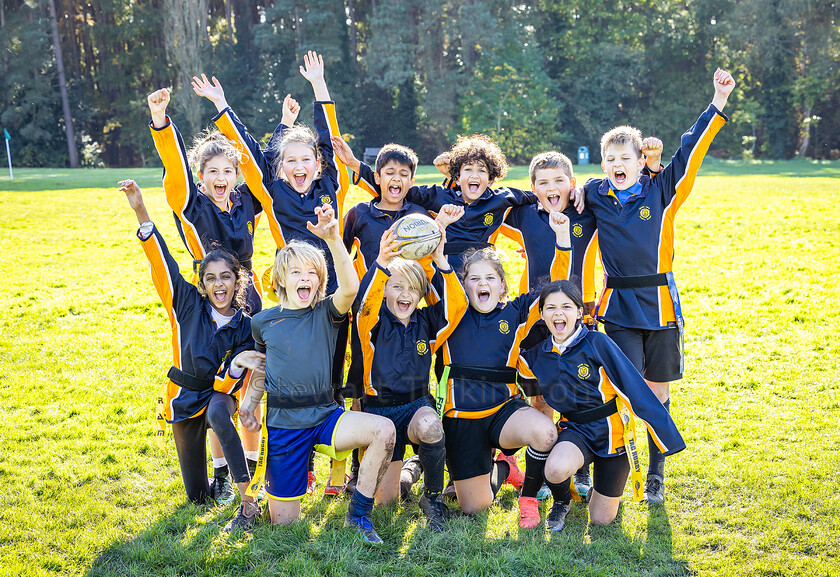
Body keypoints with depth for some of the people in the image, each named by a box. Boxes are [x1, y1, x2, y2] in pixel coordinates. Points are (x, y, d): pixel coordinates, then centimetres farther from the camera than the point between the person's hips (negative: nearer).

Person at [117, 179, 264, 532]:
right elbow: (162, 264, -21)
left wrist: (237, 364, -36)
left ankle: (249, 504, -36)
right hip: (184, 397, 2)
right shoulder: (188, 306, -11)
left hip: (219, 392, -2)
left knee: (218, 414, -43)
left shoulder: (245, 327, -12)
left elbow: (229, 385, -13)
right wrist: (140, 211, -32)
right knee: (197, 496, 7)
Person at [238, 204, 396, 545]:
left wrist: (333, 239, -37)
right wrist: (248, 402, 2)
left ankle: (358, 515, -11)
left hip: (326, 417, 0)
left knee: (384, 430, -29)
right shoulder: (263, 322, 2)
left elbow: (350, 288, -24)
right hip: (282, 425, 0)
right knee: (283, 522, 1)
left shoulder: (326, 313, -2)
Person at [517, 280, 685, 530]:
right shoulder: (539, 354, -3)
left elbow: (635, 388, -15)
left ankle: (599, 488, 38)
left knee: (601, 520, 1)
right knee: (555, 469, -33)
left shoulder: (597, 343, -17)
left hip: (611, 431, -2)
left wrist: (667, 435, -15)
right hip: (575, 429, 3)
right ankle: (562, 500, 5)